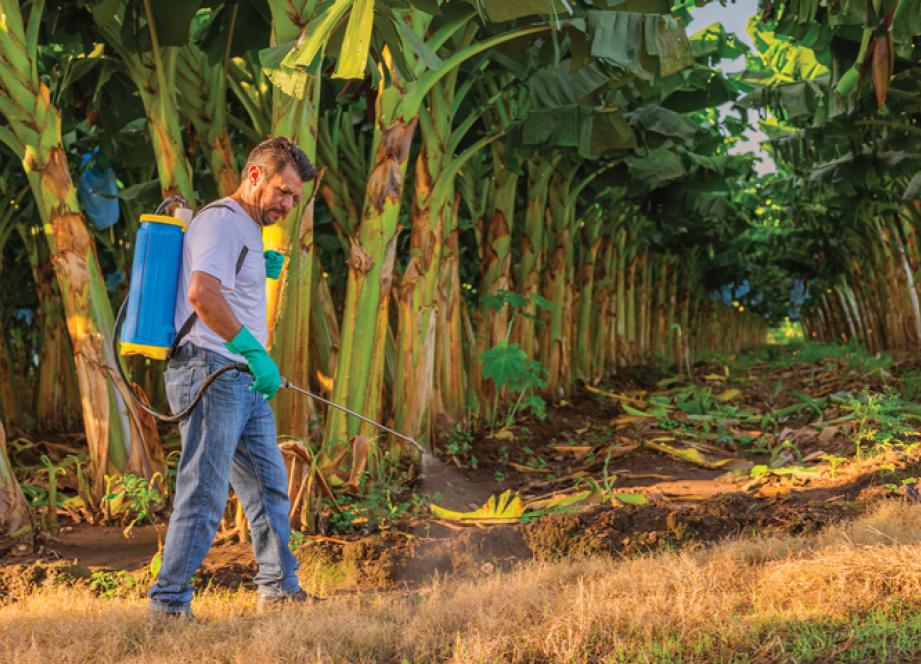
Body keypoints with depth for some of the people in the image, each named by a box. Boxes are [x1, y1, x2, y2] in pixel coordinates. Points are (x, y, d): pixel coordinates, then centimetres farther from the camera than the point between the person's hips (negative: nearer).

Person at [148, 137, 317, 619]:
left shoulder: (247, 229, 21)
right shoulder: (221, 222, -11)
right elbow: (201, 293, -28)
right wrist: (254, 351, -30)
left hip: (244, 380, 10)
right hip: (212, 374, -10)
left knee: (268, 486, 14)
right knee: (204, 495, -10)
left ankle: (279, 589, 22)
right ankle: (168, 604, -4)